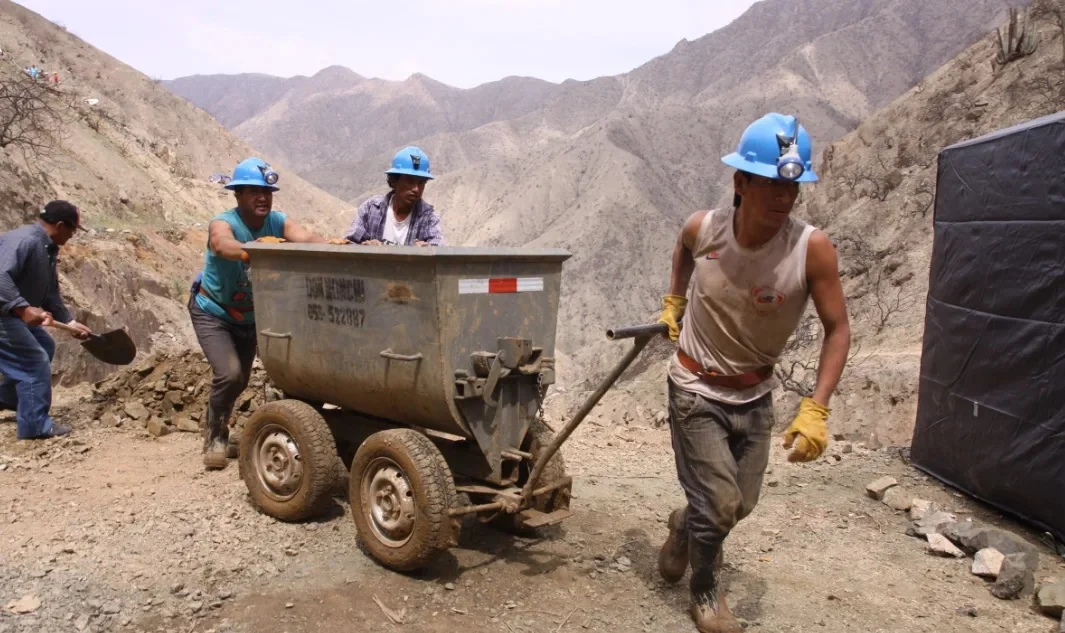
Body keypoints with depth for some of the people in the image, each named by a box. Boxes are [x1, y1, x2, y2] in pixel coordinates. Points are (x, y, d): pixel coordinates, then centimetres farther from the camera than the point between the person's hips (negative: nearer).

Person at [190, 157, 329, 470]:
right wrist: (252, 249, -74)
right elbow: (222, 245, -52)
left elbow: (306, 237, -37)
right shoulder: (223, 223, -28)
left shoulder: (278, 222, -17)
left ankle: (216, 434, 43)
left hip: (249, 314, 5)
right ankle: (215, 437, 6)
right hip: (212, 311, -5)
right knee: (229, 374, -21)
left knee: (241, 379, 15)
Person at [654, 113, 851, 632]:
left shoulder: (812, 249, -23)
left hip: (755, 394, 2)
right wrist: (672, 303, 8)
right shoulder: (703, 228, -19)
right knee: (720, 505, -3)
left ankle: (685, 523, 49)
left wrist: (816, 409, -24)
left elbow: (838, 329, -15)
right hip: (696, 390, -2)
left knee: (740, 505, 13)